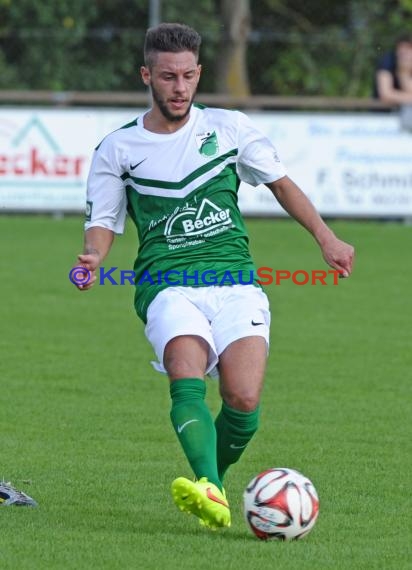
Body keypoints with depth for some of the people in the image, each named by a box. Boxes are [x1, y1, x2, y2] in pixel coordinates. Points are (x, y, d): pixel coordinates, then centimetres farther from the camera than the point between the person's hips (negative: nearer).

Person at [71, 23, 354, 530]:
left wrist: (324, 236, 11)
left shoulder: (229, 127, 10)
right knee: (188, 379, -31)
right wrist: (93, 259, -11)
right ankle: (209, 492, -47)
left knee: (244, 402, -19)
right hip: (167, 286, -1)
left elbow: (280, 183, 21)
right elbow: (102, 222, 11)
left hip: (234, 283, 1)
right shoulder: (118, 149, 8)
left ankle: (212, 480, 9)